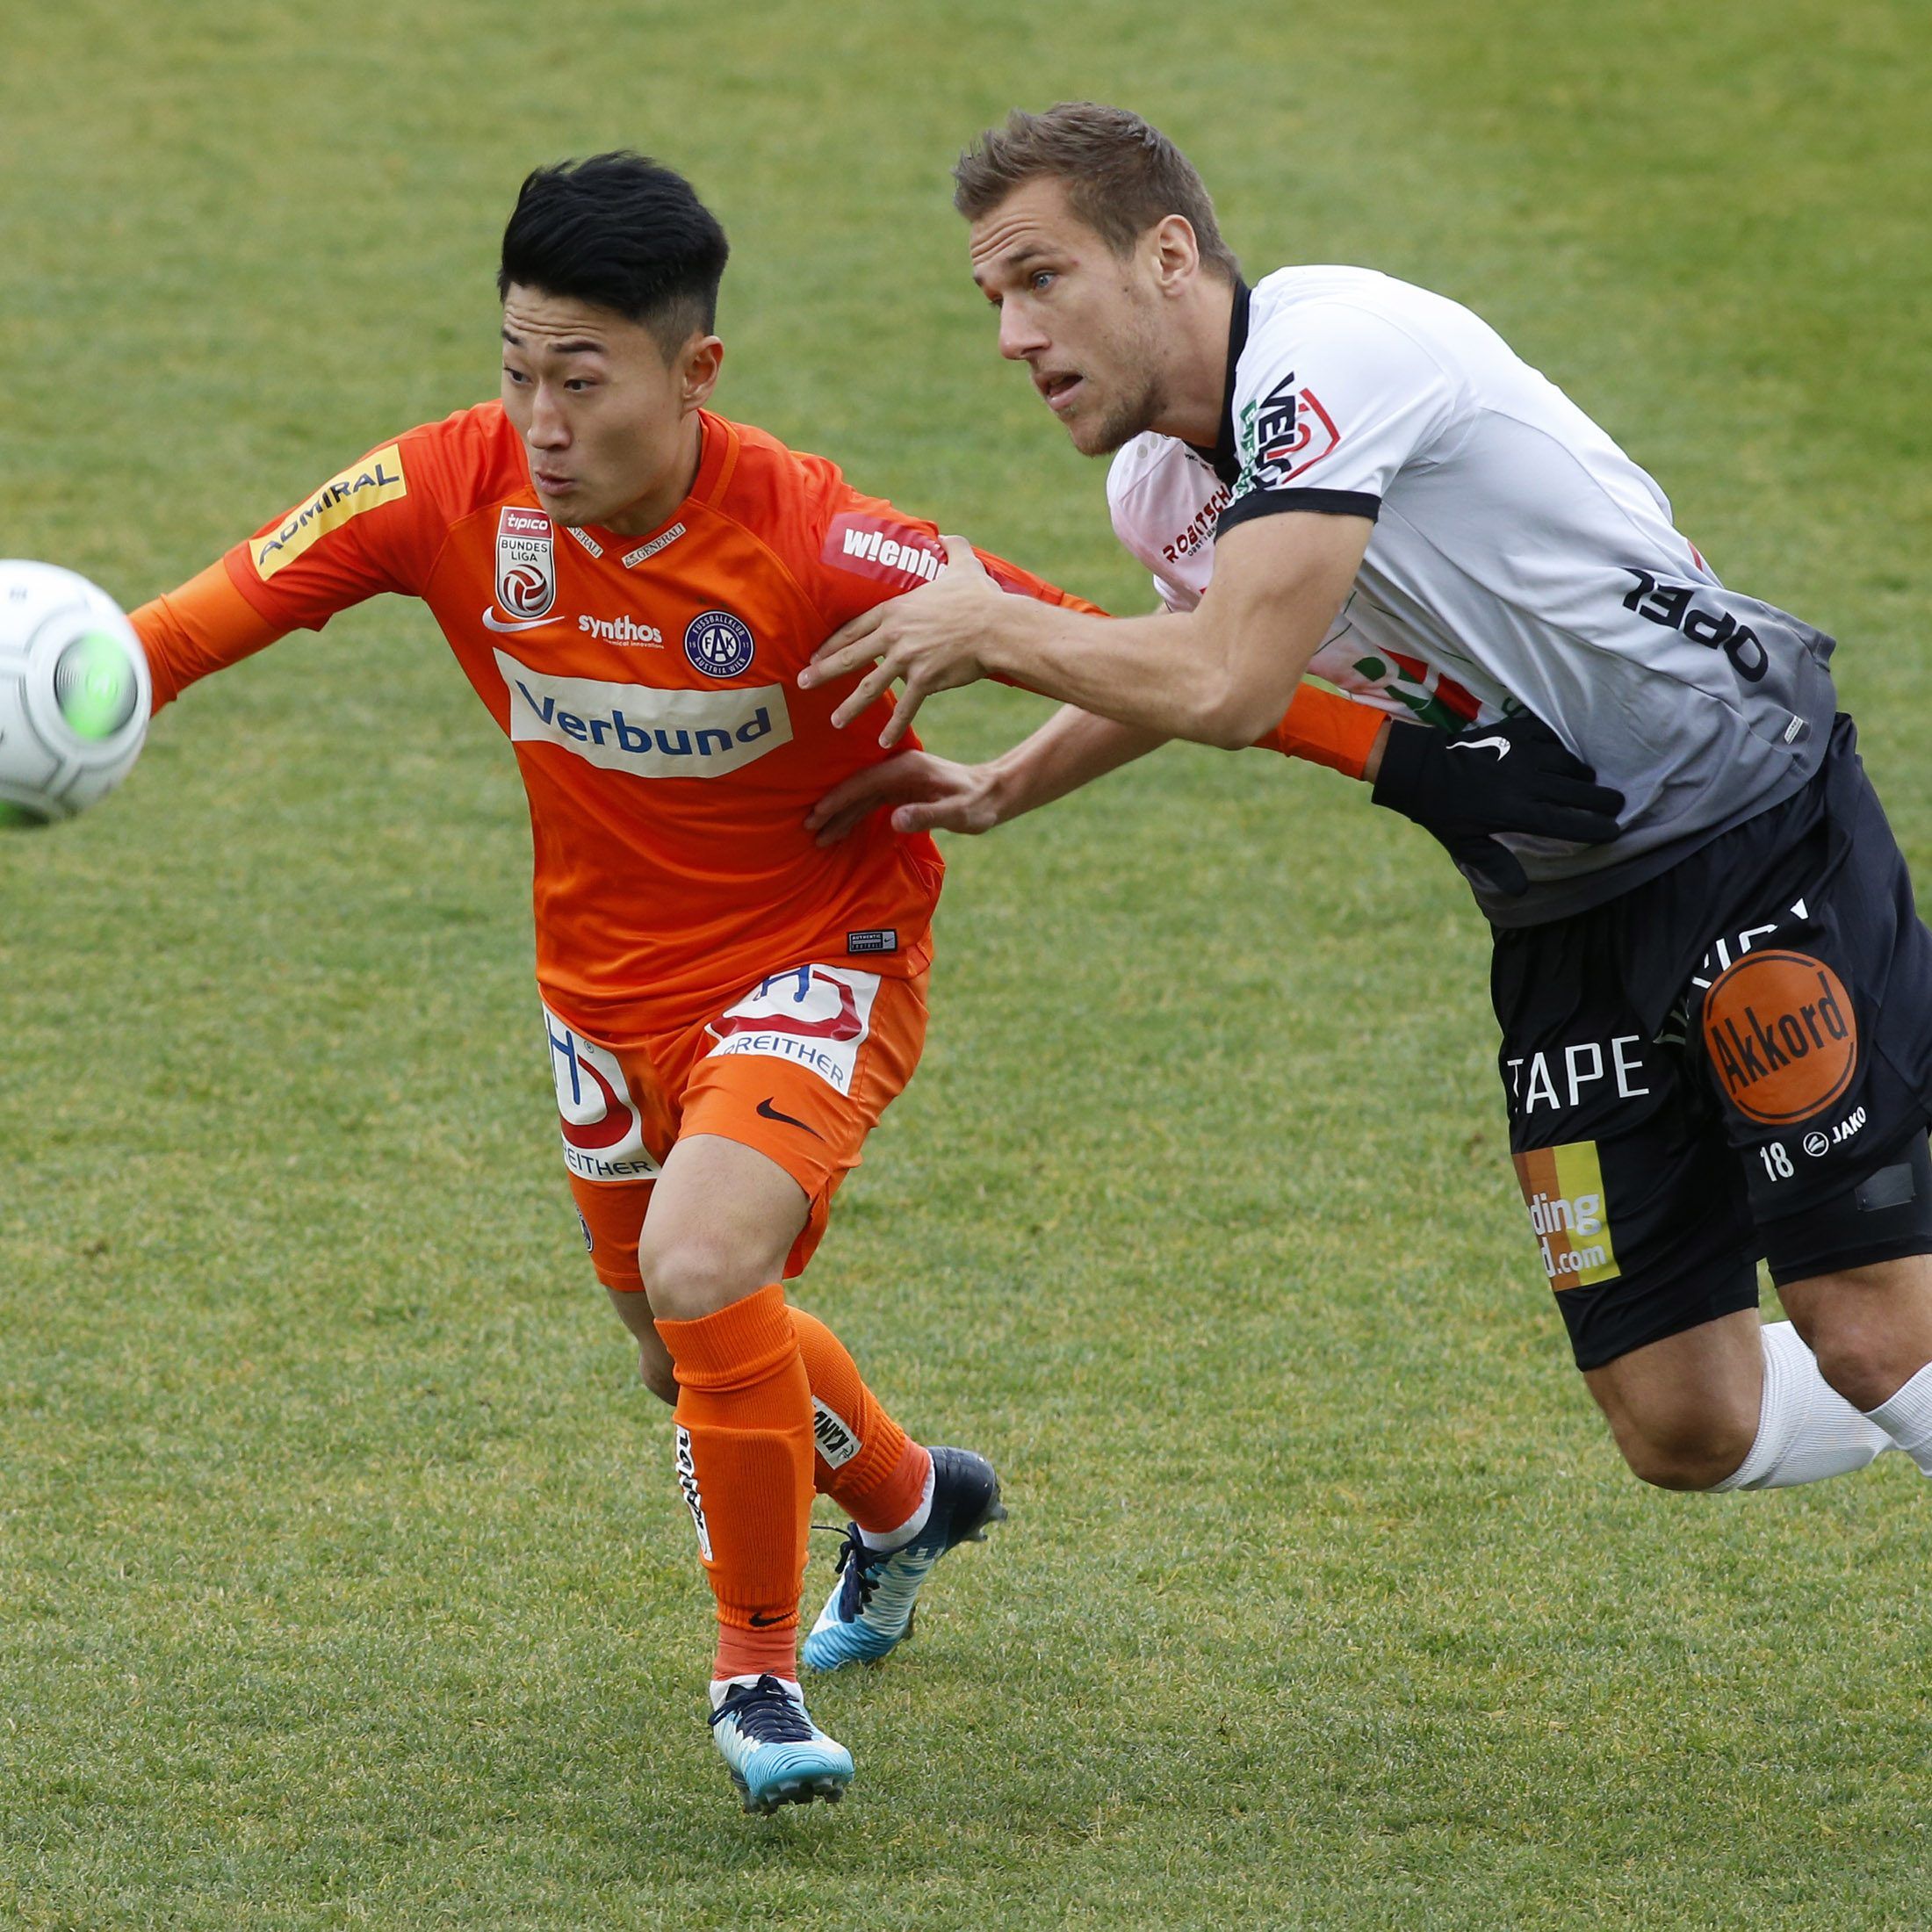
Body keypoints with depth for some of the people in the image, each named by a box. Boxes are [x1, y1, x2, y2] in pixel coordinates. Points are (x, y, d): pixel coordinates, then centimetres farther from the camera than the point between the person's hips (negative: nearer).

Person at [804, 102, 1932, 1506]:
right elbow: (1190, 658, 29)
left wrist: (984, 629, -14)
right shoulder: (1163, 483, 5)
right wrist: (1002, 791, 13)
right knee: (1684, 1428, 1)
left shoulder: (1334, 350, -21)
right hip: (1561, 916, 8)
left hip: (1753, 817, -8)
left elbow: (1229, 688, -29)